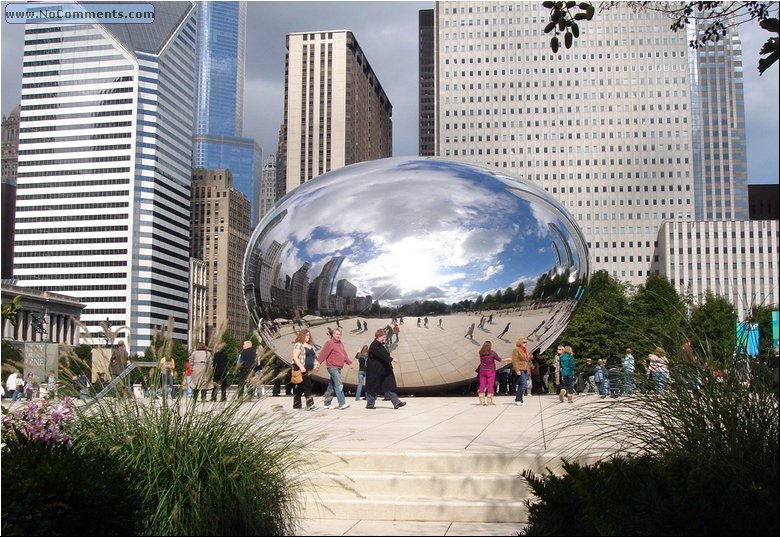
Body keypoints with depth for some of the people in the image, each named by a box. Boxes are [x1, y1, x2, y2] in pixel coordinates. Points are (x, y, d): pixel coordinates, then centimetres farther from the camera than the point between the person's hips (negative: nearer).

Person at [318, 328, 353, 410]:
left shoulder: (341, 344, 20)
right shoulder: (329, 343, -6)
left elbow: (344, 355, 23)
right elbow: (323, 354, -12)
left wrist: (349, 363, 13)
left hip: (339, 367, 9)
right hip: (332, 367, -9)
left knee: (332, 386, 13)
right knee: (339, 385, -16)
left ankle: (326, 404, 22)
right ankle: (342, 404, -20)